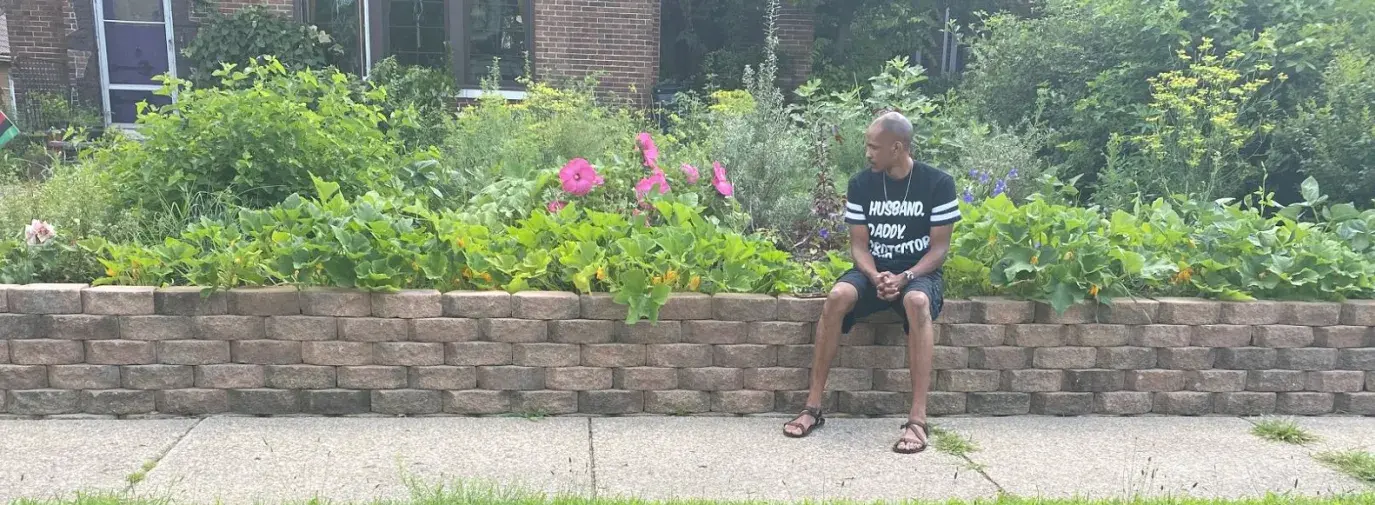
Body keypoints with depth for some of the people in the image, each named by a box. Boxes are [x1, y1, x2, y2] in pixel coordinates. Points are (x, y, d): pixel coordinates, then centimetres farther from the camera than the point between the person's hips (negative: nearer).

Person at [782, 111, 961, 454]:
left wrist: (905, 277, -22)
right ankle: (813, 407, -22)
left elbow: (940, 246, -6)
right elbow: (859, 244, 0)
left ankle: (918, 419, -36)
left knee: (917, 302, -39)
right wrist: (876, 277, -21)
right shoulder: (861, 184, 0)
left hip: (919, 272, -2)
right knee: (837, 297, -31)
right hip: (874, 271, 2)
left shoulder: (938, 183, -8)